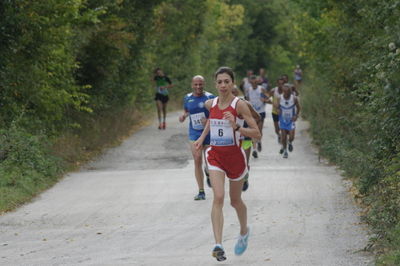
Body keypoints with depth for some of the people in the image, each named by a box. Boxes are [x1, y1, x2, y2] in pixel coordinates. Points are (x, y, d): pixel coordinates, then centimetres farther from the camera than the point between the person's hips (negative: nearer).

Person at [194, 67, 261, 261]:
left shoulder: (239, 105, -13)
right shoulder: (210, 104, 1)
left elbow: (257, 134, -16)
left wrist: (236, 127, -29)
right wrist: (202, 137, 21)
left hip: (235, 156, -2)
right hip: (215, 155, 2)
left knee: (235, 201, 14)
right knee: (218, 198, -16)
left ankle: (244, 232, 44)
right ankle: (218, 245, -24)